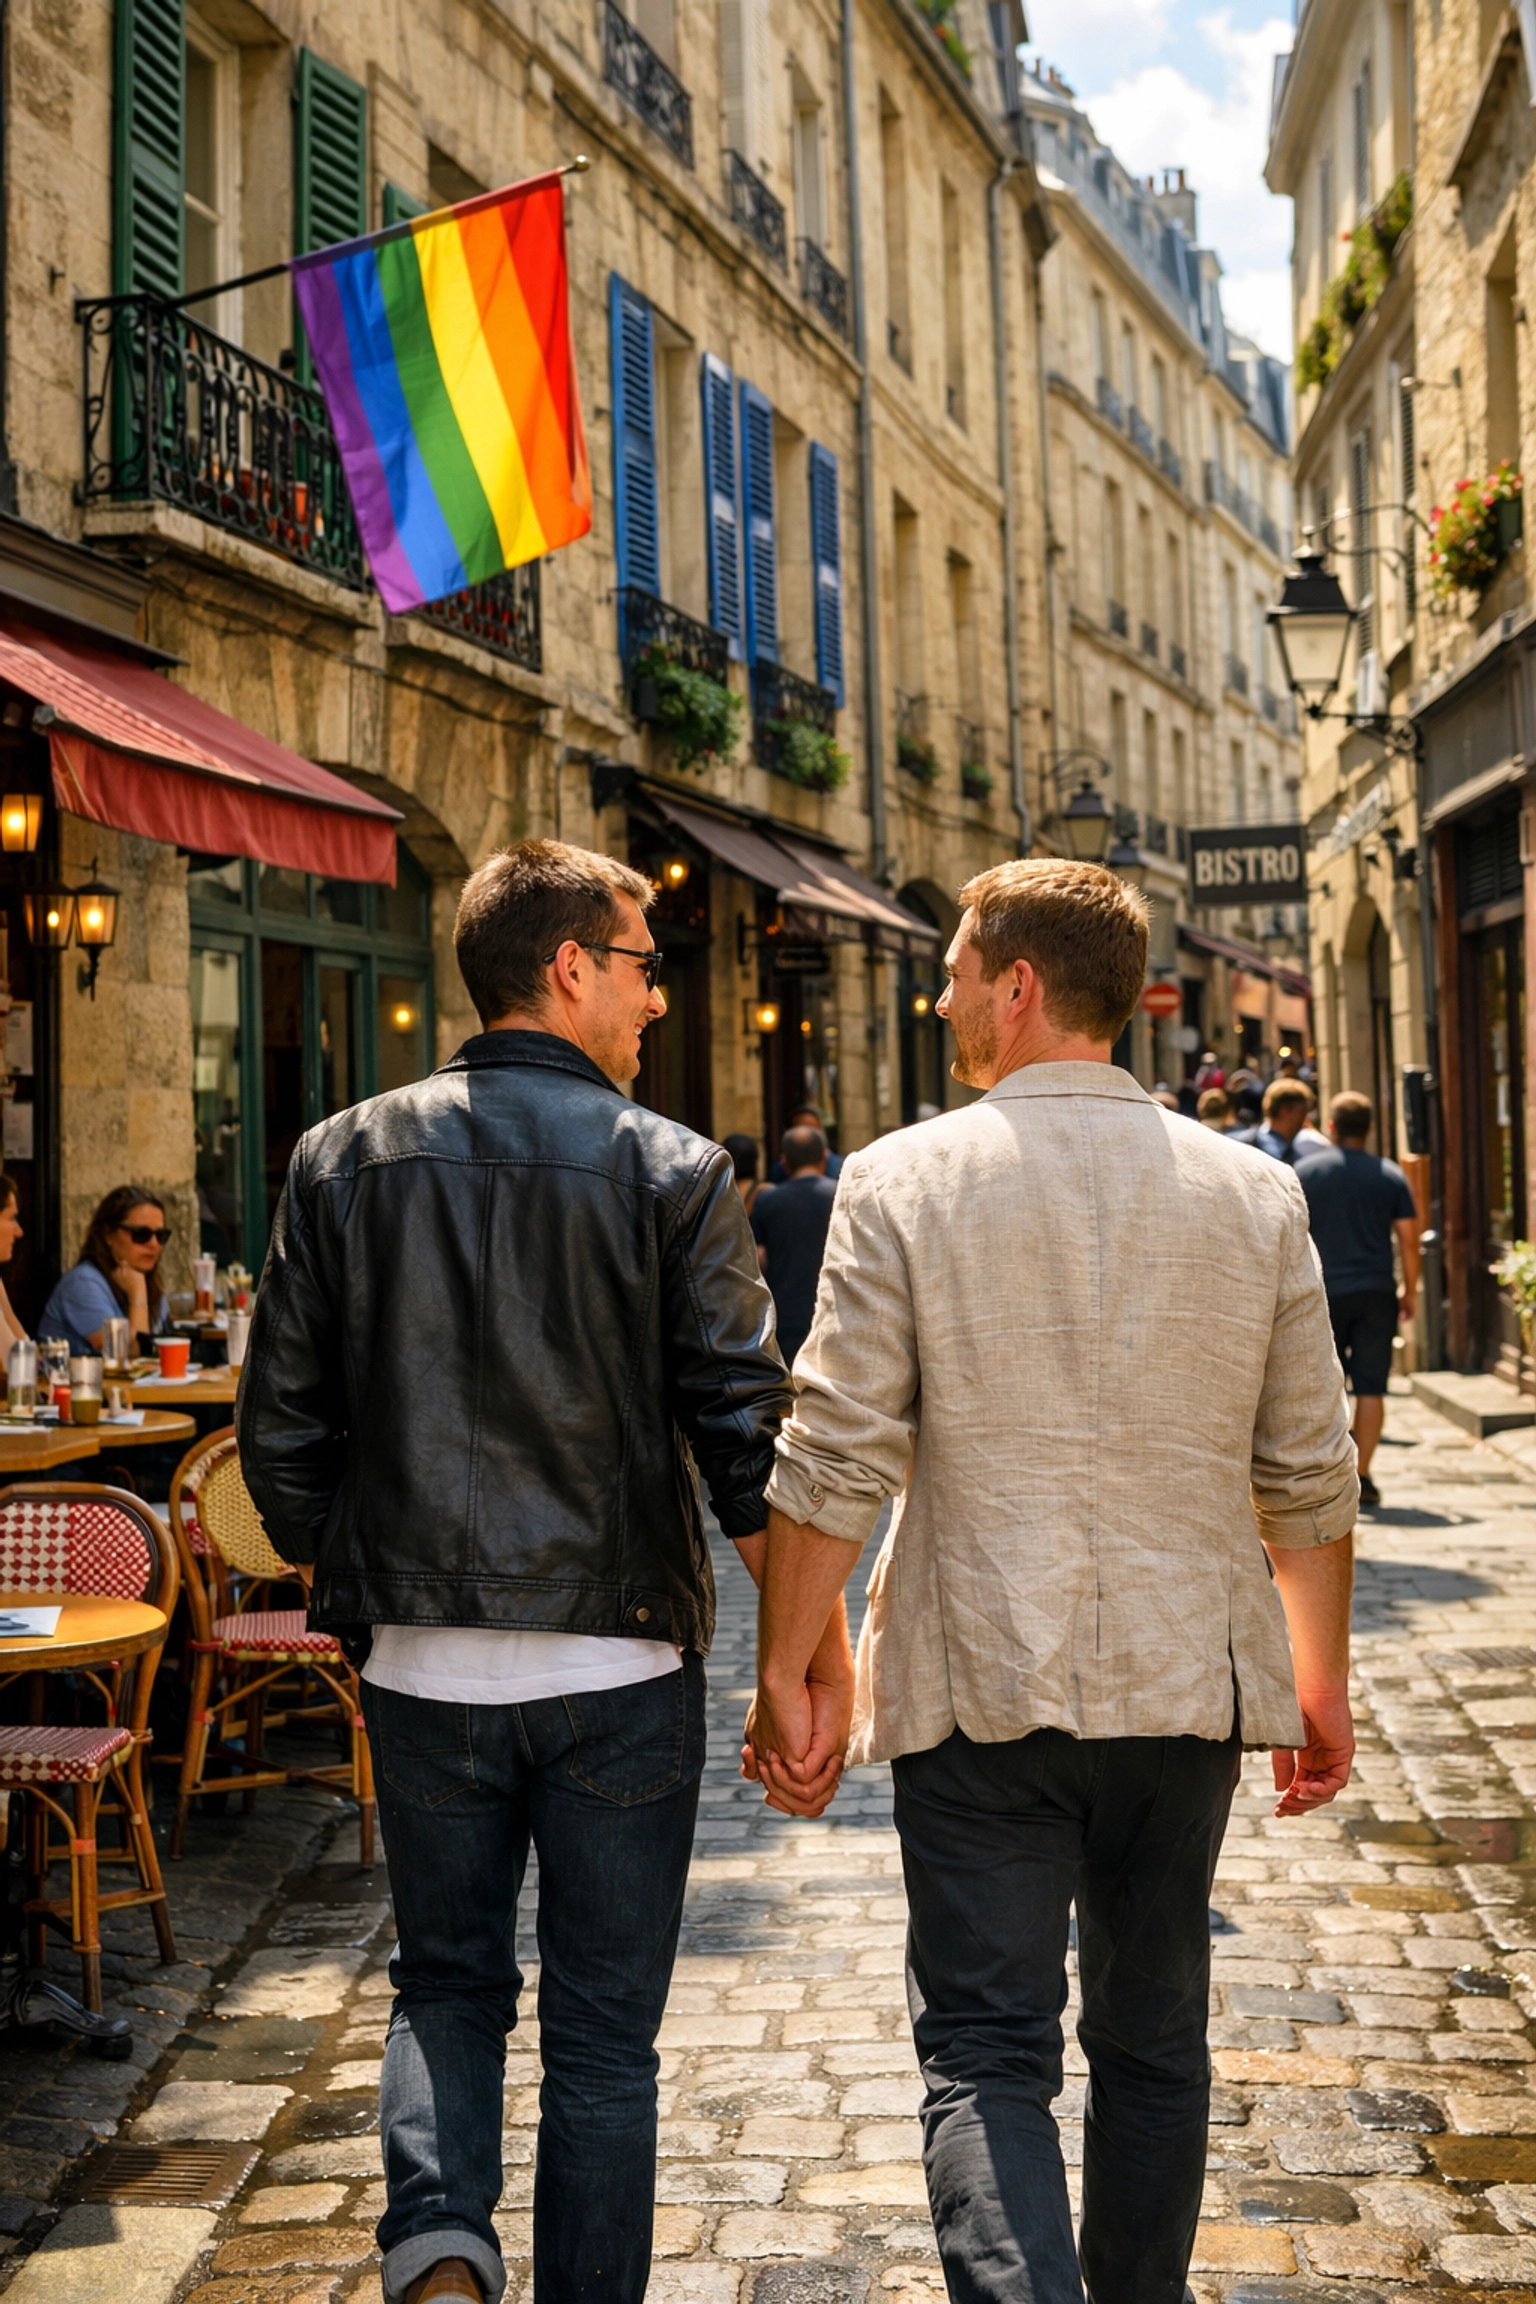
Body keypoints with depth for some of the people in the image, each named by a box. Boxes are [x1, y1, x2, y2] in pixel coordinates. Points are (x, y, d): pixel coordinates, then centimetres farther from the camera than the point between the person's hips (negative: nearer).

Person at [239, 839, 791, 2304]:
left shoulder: (343, 1160, 0)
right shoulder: (672, 1171, -8)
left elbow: (279, 1428, 3)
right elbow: (746, 1425, -10)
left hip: (421, 1666, 2)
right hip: (619, 1662, -2)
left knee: (445, 1984, 20)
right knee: (601, 2030, 12)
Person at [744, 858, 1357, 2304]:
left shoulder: (903, 1181, -7)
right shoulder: (1253, 1194, 3)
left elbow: (834, 1463, -9)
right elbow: (1311, 1478, 6)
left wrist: (793, 1671, 0)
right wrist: (1319, 1679, 17)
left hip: (981, 1691, -3)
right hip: (1185, 1686, 3)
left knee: (985, 2050, 3)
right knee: (1154, 2039, 18)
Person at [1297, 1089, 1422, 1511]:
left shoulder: (1305, 1172, 0)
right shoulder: (1390, 1175, 3)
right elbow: (1408, 1239, 1)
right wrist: (1409, 1290, 10)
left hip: (1323, 1292, 0)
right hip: (1377, 1293, 1)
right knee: (1370, 1388, 4)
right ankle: (1362, 1477, 3)